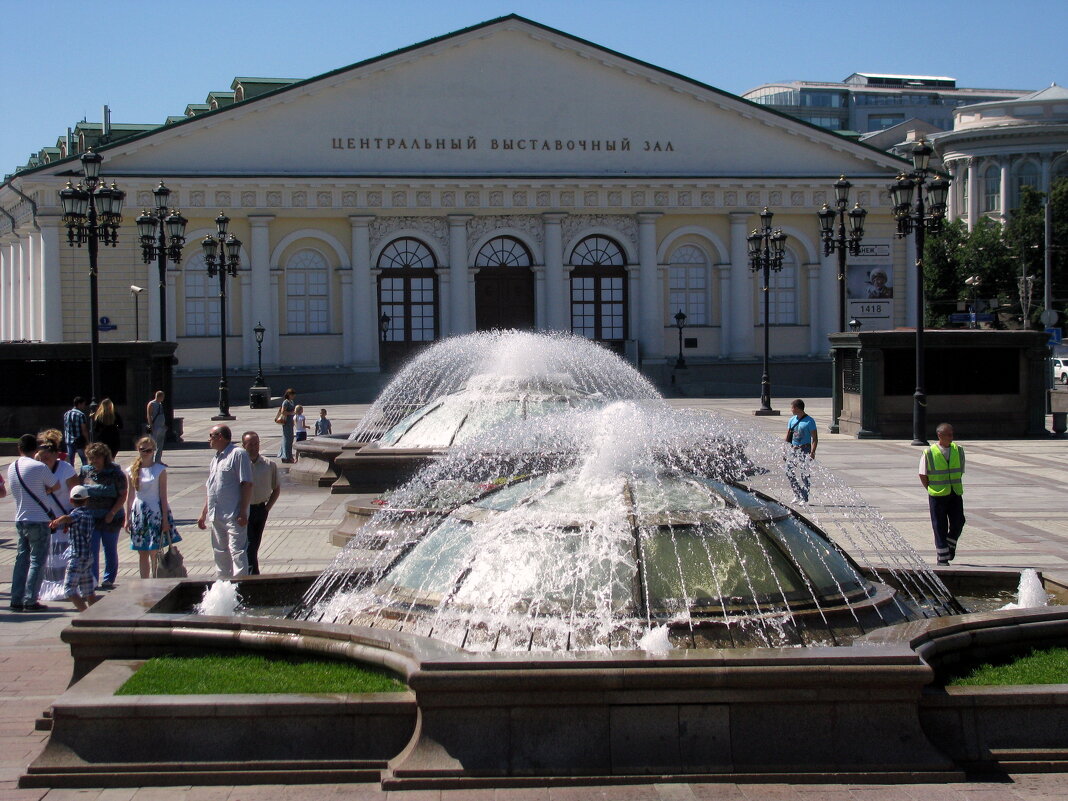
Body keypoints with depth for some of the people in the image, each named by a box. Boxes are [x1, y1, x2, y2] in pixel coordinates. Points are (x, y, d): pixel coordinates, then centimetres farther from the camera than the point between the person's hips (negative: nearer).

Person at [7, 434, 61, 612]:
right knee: (37, 561, -1)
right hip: (39, 520, -6)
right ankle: (30, 601, -4)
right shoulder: (39, 467, -14)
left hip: (20, 520, 6)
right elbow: (56, 486, -1)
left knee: (21, 559, 11)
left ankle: (16, 600, 11)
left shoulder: (11, 468, 7)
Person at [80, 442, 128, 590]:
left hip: (111, 518, -2)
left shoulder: (115, 473, -6)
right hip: (91, 517, 2)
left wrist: (112, 512, -15)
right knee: (91, 550, -1)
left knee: (110, 550, 9)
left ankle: (109, 579, 20)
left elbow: (123, 495, -6)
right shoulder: (86, 471, 5)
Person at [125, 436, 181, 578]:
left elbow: (163, 496, -4)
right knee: (142, 553, 7)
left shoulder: (159, 470, -4)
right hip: (138, 512, 3)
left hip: (155, 512, -3)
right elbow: (130, 495, 10)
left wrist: (165, 518, -8)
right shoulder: (132, 470, 6)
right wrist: (127, 518, 8)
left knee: (154, 552, -6)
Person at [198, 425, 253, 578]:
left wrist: (243, 512, -19)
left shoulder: (238, 454, -8)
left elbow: (247, 485, -14)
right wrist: (204, 514, 21)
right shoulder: (216, 459, 19)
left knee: (237, 551, -10)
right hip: (216, 516, 9)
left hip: (234, 516, -9)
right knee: (220, 553, 13)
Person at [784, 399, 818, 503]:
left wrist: (812, 452, -19)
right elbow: (788, 437, 16)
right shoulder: (792, 420, 10)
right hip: (793, 449, 6)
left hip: (805, 450, -6)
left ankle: (804, 499, 1)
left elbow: (815, 439, -10)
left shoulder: (809, 421, -8)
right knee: (789, 472, 3)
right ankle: (797, 495, 17)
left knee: (805, 474, -4)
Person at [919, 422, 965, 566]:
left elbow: (960, 472, 14)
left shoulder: (958, 450, 5)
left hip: (955, 494, 3)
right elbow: (922, 475, 0)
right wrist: (932, 491, -2)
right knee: (940, 526, 1)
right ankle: (942, 557, 10)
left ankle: (950, 545, 24)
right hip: (937, 496, -3)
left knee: (958, 522, -4)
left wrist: (955, 487, 7)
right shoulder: (929, 453, -7)